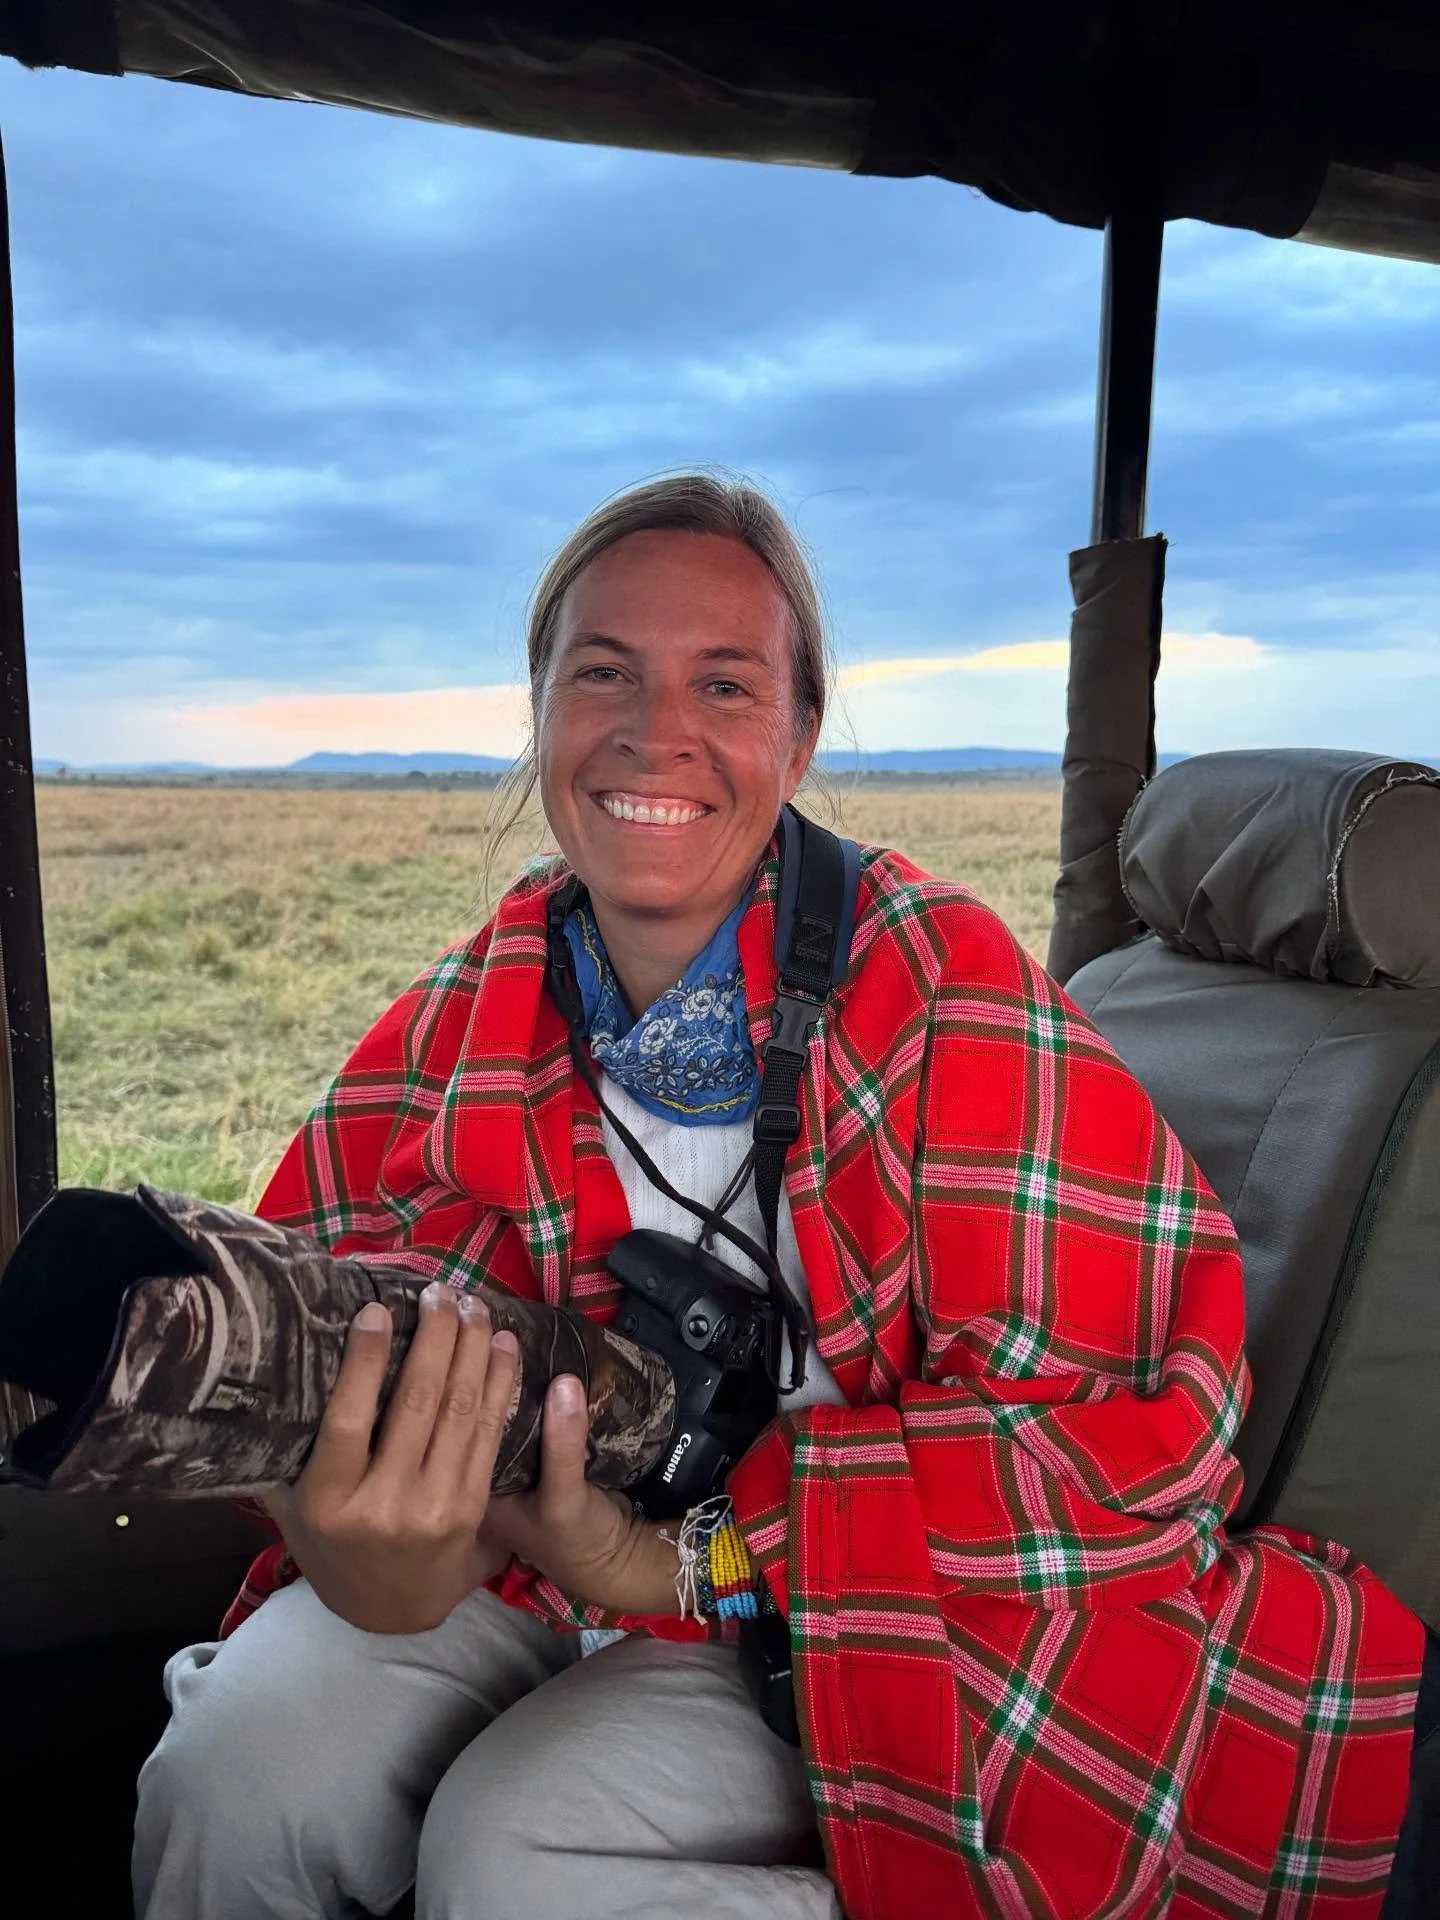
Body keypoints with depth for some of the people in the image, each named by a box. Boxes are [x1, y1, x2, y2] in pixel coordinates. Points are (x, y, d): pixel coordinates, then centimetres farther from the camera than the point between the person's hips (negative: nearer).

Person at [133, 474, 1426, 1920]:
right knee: (231, 1776, -15)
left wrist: (700, 1548, -26)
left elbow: (1137, 1413, -23)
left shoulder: (937, 985, -20)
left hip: (871, 1599, -3)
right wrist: (365, 1547, -35)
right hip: (534, 1550, 4)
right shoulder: (462, 1026, -7)